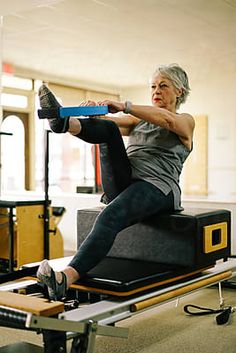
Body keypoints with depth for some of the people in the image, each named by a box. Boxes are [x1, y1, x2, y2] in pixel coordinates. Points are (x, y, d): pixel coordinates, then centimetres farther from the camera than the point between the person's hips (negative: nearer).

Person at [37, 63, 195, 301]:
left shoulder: (185, 121, 12)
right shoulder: (139, 120, 27)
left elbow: (167, 119, -14)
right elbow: (108, 120, 8)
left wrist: (124, 106, -23)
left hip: (158, 188, -5)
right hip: (123, 185, 5)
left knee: (110, 217, -36)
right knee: (107, 128, -17)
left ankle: (65, 278, -53)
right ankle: (63, 121, -47)